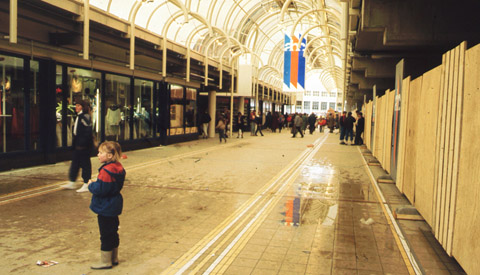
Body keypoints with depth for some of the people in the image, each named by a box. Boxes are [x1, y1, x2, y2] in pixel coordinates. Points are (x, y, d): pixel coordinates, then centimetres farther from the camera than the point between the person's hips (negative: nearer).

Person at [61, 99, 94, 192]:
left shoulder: (85, 116, -15)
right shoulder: (79, 116, 14)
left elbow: (88, 131, -21)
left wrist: (82, 144, -22)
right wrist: (75, 143, 17)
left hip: (84, 145, -10)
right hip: (78, 144, 10)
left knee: (85, 164, -2)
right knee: (75, 162, 14)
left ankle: (86, 185, 6)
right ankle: (72, 183, 24)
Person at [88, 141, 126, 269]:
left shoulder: (106, 171, -25)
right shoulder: (118, 168, 5)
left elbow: (100, 189, -28)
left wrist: (91, 185, -10)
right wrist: (95, 184, 8)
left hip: (105, 209, -10)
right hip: (114, 207, 10)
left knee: (106, 235, 2)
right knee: (113, 232, 19)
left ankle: (105, 261, 14)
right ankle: (114, 258, 31)